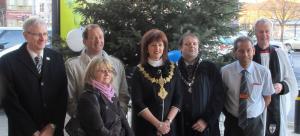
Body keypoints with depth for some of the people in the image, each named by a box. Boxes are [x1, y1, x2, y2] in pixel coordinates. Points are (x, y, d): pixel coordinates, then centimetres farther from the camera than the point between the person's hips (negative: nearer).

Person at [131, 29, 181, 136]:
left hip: (169, 127, 2)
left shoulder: (172, 69, 5)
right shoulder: (139, 71, -3)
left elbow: (178, 99, 3)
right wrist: (158, 124, -13)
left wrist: (168, 121, -9)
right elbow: (137, 103, -9)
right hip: (145, 127, -2)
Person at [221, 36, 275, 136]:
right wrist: (228, 114, 2)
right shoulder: (225, 71, -12)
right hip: (233, 122, 0)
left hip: (255, 123, 0)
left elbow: (267, 97, 3)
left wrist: (257, 113, -1)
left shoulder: (264, 72, -11)